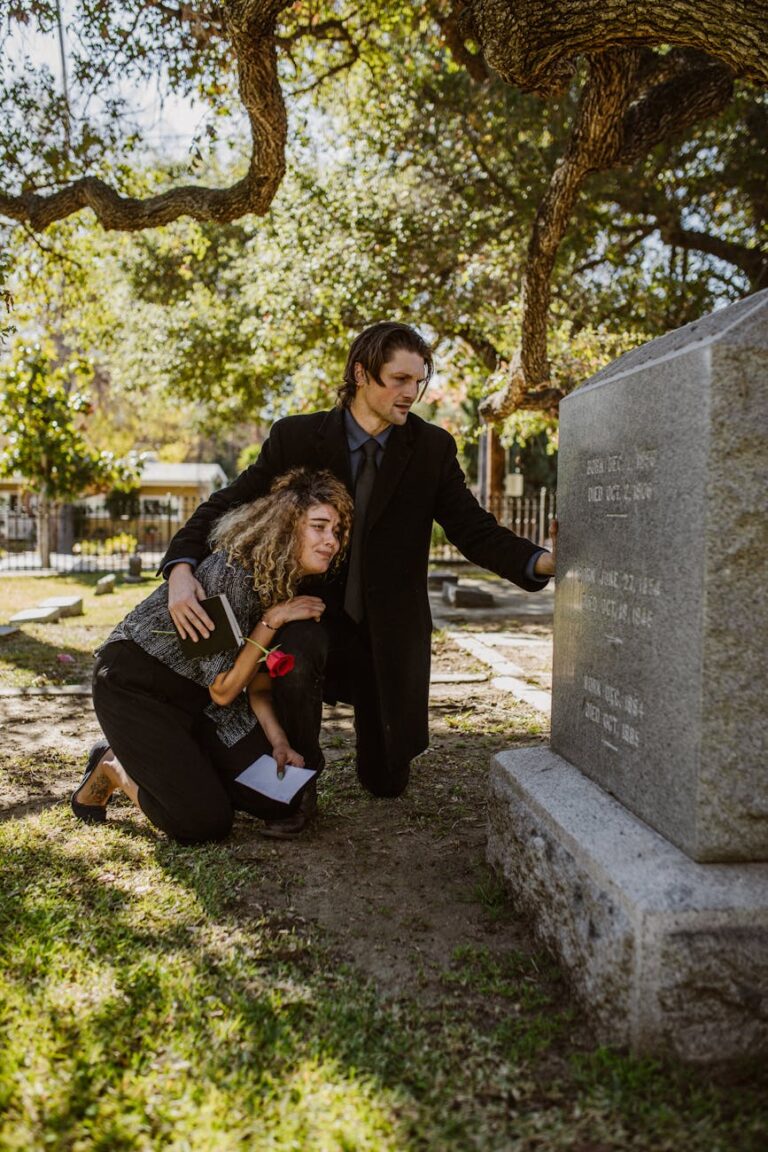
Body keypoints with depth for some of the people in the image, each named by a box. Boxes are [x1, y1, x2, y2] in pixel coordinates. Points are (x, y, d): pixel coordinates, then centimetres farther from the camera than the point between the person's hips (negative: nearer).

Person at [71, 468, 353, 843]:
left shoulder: (297, 586, -3)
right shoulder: (232, 571, -28)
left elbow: (258, 685, 3)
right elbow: (223, 690, -24)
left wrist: (279, 742, -11)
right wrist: (273, 619, -25)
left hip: (196, 697, 8)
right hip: (133, 685, -8)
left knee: (284, 798, -2)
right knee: (206, 822, -16)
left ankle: (180, 760, 18)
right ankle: (114, 769, 10)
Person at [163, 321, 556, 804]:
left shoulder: (433, 447, -5)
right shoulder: (297, 437, -8)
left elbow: (476, 531, -7)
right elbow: (226, 508, -6)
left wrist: (545, 562, -26)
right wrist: (182, 571, -24)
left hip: (390, 632, 2)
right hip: (311, 616, -1)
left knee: (388, 781, 10)